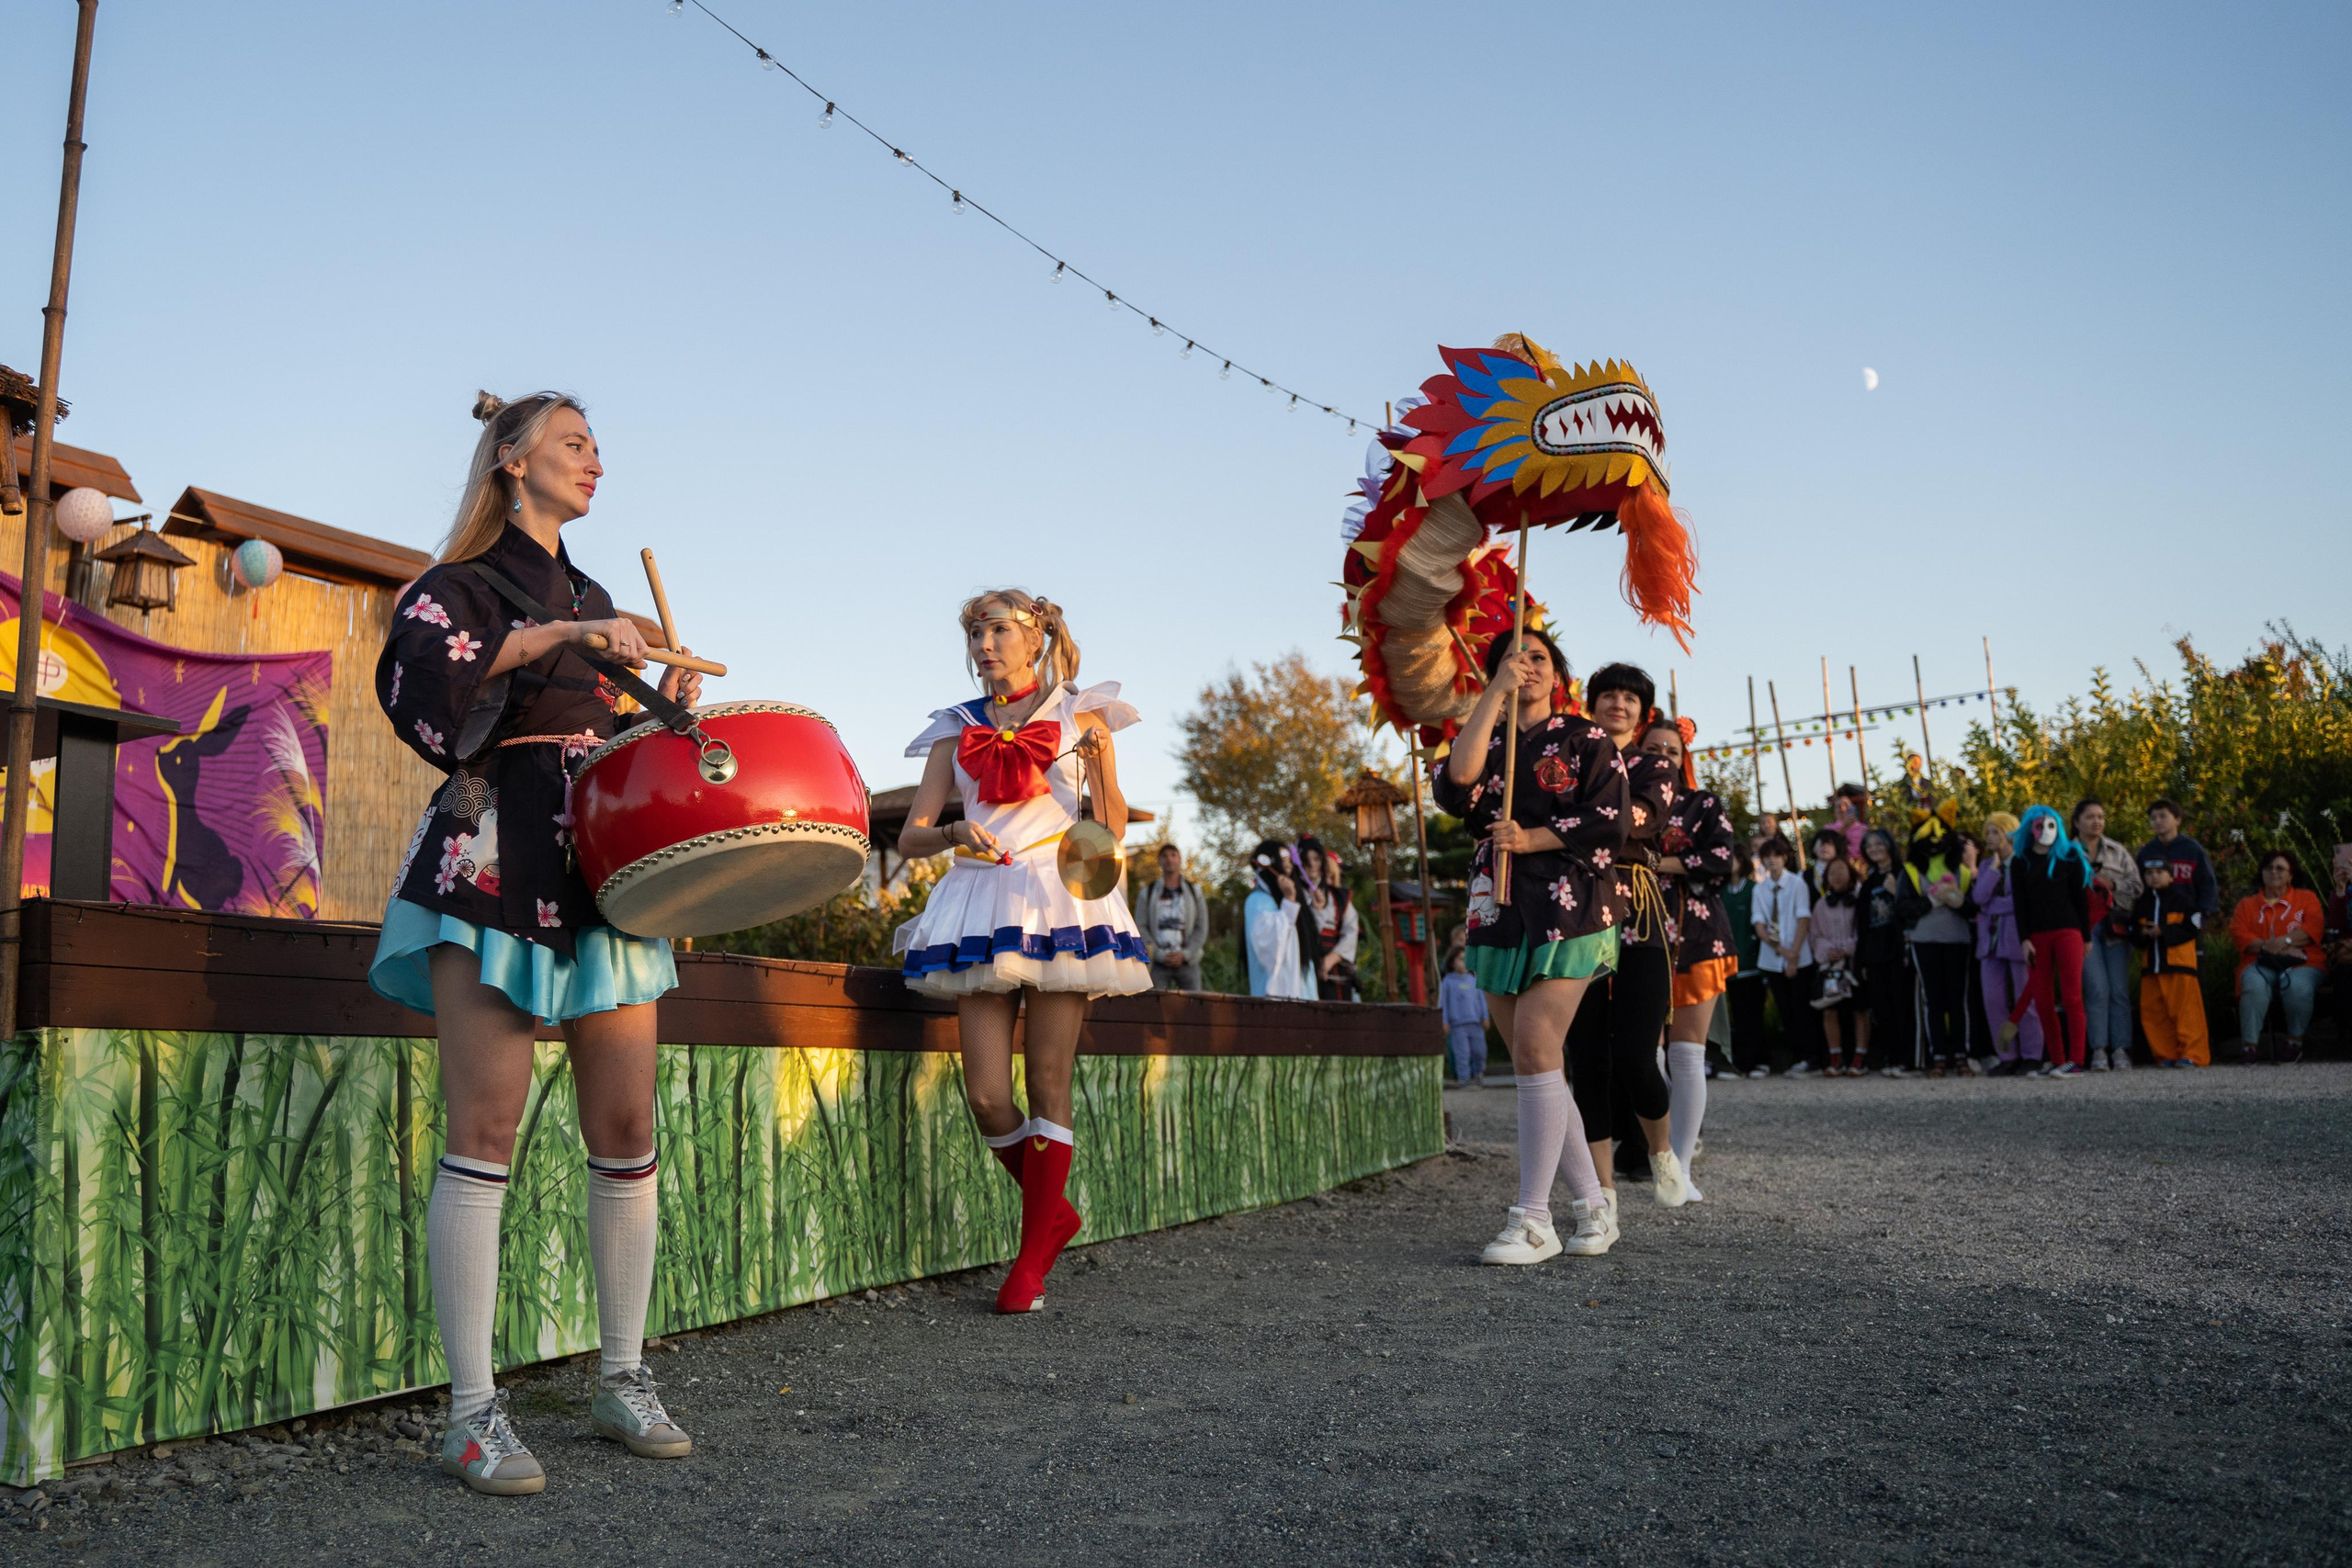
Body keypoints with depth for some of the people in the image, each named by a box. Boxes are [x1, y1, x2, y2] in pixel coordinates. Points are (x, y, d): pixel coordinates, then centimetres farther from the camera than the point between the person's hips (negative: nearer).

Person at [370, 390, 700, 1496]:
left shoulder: (596, 600, 25)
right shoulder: (460, 582, 6)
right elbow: (417, 671, -16)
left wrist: (667, 708, 9)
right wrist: (556, 636, -18)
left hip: (604, 872, 6)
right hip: (496, 867, -6)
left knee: (626, 1129, 2)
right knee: (485, 1131, -9)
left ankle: (623, 1383, 12)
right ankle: (472, 1413, -4)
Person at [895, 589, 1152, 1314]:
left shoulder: (1080, 716, 10)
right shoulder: (955, 732, 15)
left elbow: (1113, 830, 4)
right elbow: (910, 838, 9)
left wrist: (1098, 762, -12)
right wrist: (954, 833, -12)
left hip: (1061, 899, -2)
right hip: (984, 905, 2)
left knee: (1048, 1085, -5)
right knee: (986, 1096, -6)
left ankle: (1034, 1253, 5)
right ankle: (1052, 1210, 18)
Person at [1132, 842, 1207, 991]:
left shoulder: (1194, 891, 11)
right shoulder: (1147, 892, 9)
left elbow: (1202, 928, 6)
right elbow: (1140, 928, 2)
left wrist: (1185, 954, -8)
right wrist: (1161, 955, -8)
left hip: (1187, 962, 1)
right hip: (1157, 964, -1)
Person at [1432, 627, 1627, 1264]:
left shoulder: (1585, 739, 5)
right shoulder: (1485, 741, 15)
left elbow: (1610, 823, -4)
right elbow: (1453, 789, -9)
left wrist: (1531, 840, -11)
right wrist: (1495, 693, -10)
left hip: (1568, 912, -5)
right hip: (1500, 917, 5)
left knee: (1536, 1050, -18)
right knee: (1533, 1065, 4)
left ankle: (1533, 1219, -15)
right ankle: (1592, 1207, 14)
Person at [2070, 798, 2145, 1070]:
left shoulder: (2118, 852, 14)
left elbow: (2136, 886, 8)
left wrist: (2113, 885, -7)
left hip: (2114, 925, 3)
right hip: (2083, 928, -2)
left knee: (2120, 990, -3)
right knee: (2097, 989, -10)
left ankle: (2121, 1050, -1)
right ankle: (2099, 1050, -8)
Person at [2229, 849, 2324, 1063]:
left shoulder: (2306, 897, 19)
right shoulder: (2247, 904, 22)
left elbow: (2315, 927, 2)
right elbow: (2238, 933, 6)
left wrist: (2286, 941, -15)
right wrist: (2266, 946, -12)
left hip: (2300, 963, -1)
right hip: (2260, 963, 1)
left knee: (2297, 986, -37)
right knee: (2253, 987, -35)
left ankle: (2295, 1040, -15)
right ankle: (2248, 1044, -33)